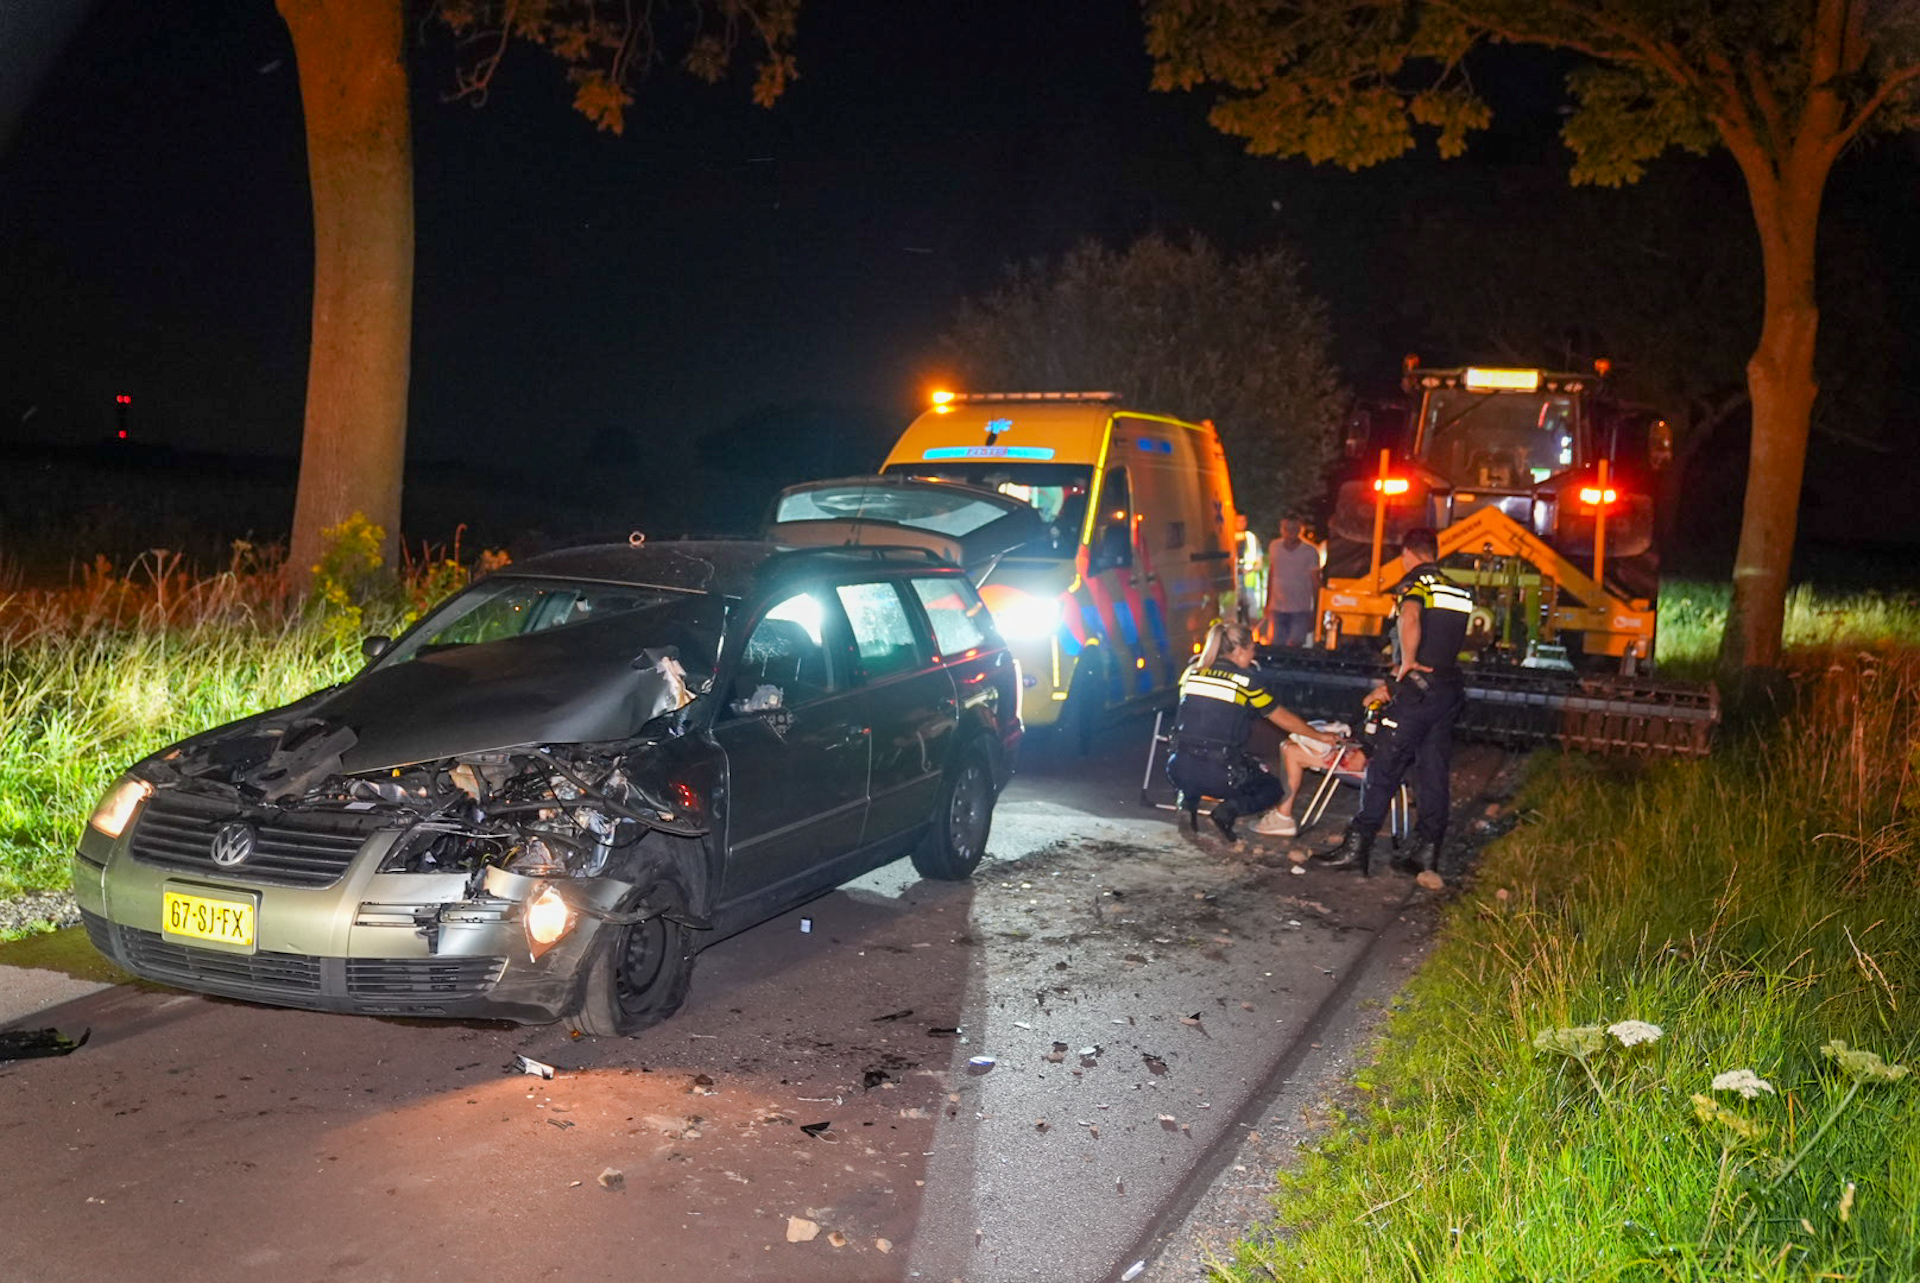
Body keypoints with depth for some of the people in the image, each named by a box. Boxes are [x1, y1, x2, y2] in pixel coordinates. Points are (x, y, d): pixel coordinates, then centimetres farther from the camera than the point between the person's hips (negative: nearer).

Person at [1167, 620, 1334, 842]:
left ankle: (1188, 799, 7)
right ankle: (1228, 811, -7)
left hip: (1179, 770, 3)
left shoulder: (1192, 672, 8)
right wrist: (1320, 736, 26)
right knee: (1272, 788, 23)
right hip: (1218, 773, -3)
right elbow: (1284, 719, 10)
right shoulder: (1246, 680, -2)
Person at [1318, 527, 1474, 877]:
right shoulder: (1457, 592, 20)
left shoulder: (1414, 583, -6)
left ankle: (1357, 847, -3)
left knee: (1384, 768, -4)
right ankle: (1427, 853, 12)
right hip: (1451, 688, 7)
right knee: (1433, 772, 10)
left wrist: (1406, 664, -16)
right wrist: (1393, 684, 22)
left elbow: (1410, 620, -30)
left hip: (1419, 689, -7)